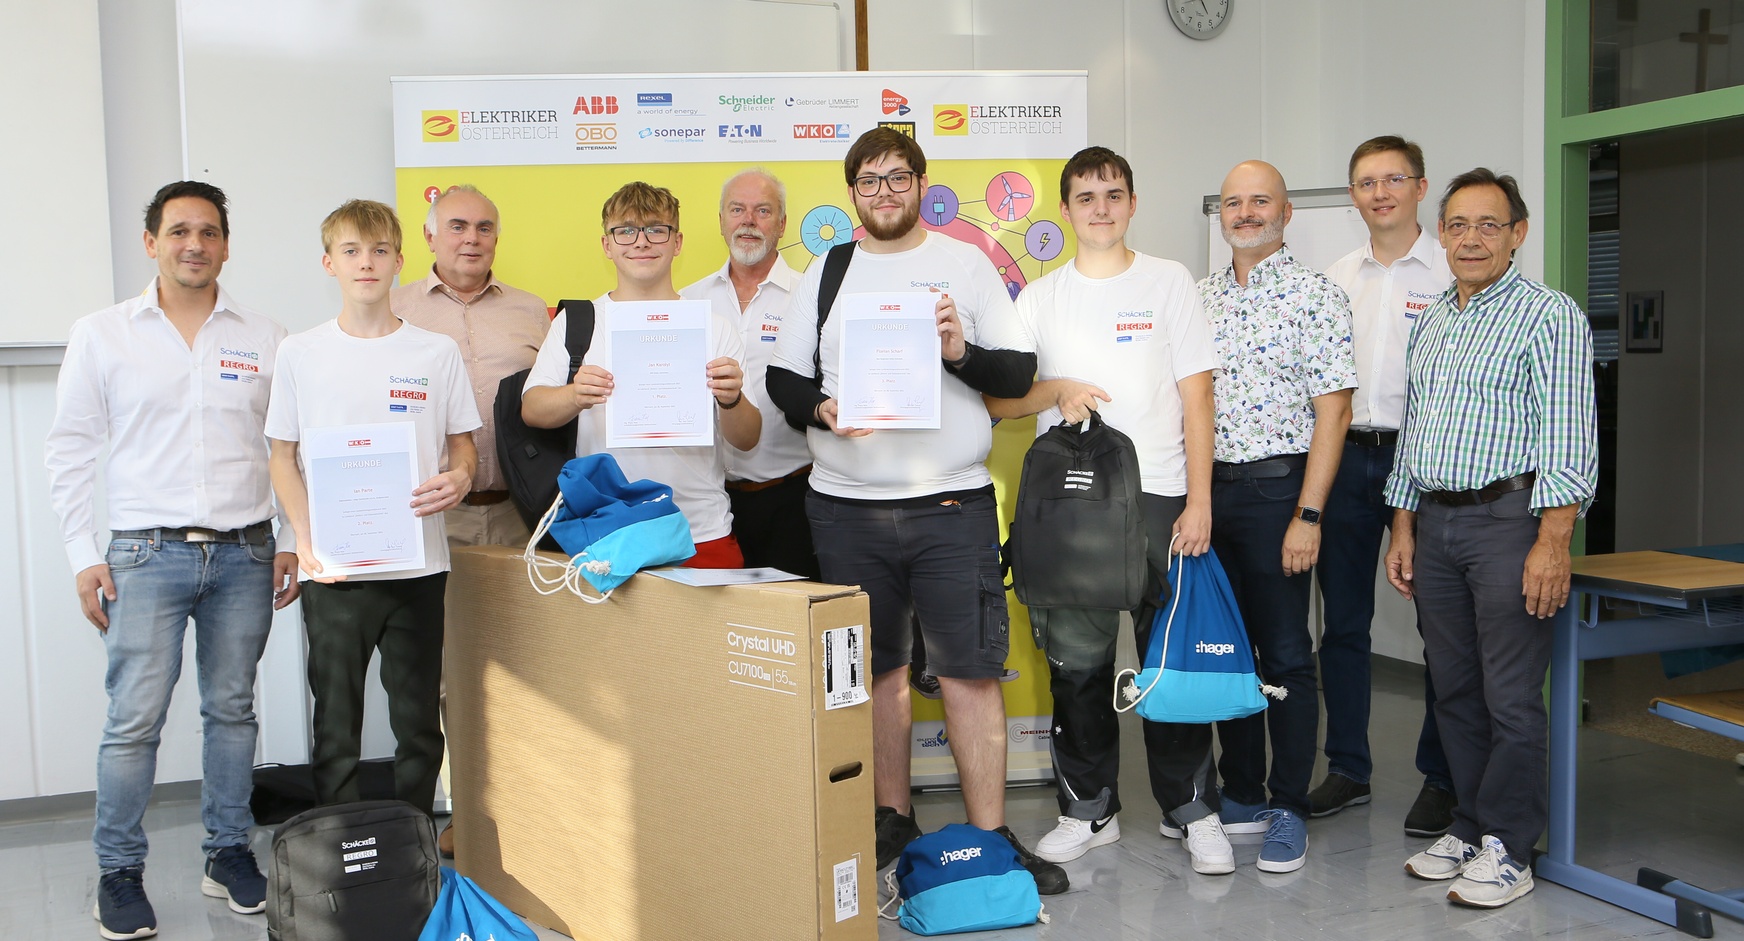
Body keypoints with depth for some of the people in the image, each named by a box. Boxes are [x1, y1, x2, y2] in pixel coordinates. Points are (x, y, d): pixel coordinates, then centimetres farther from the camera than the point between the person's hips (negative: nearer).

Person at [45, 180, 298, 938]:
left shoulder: (266, 339, 7)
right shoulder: (101, 334, 4)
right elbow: (70, 450, 4)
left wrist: (292, 541, 4)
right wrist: (84, 555, -1)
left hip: (245, 555, 2)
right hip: (147, 554, -2)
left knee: (233, 709, 10)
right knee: (134, 719, -3)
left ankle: (229, 852, 22)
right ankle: (119, 870, 12)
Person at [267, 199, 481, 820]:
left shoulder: (437, 353, 4)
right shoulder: (300, 354, 3)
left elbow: (463, 445, 10)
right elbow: (283, 458, 6)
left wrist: (459, 479, -13)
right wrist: (306, 539, -8)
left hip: (418, 562, 1)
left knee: (418, 721, 8)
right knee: (335, 722, 7)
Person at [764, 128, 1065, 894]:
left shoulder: (967, 264, 7)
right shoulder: (823, 276, 12)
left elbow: (1020, 373, 3)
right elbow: (783, 381, 9)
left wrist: (963, 353, -15)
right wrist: (821, 409, -10)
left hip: (952, 501, -2)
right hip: (846, 506, 2)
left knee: (970, 669, -3)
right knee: (875, 665, 11)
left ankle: (989, 837, 5)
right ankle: (892, 818, 25)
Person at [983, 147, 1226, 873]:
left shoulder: (1169, 282, 6)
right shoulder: (1039, 298, 11)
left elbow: (1196, 397, 1)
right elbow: (994, 400, 8)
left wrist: (1198, 501, -6)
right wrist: (1054, 390, -12)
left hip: (1159, 496, -2)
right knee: (1075, 662, 7)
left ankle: (1192, 808, 17)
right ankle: (1088, 810, 21)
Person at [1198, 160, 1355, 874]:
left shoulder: (1314, 295, -5)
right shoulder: (1200, 297, 12)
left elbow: (1332, 411, -10)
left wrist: (1308, 515, -16)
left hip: (1274, 489, -5)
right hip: (1205, 490, 6)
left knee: (1285, 653, 0)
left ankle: (1288, 808, 11)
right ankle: (1242, 793, 23)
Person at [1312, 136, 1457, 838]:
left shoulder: (1453, 273, -2)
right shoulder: (1335, 279, 13)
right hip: (1346, 458, 5)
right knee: (1342, 622, 9)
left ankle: (1441, 778, 15)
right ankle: (1348, 767, 21)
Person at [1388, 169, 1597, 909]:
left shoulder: (1549, 317, -6)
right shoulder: (1429, 324, 16)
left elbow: (1569, 438, -13)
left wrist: (1552, 542, -19)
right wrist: (1403, 530, 15)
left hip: (1509, 519, -7)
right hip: (1435, 522, 7)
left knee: (1510, 696, -2)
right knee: (1454, 689, 12)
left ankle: (1508, 849, 9)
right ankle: (1469, 827, 24)